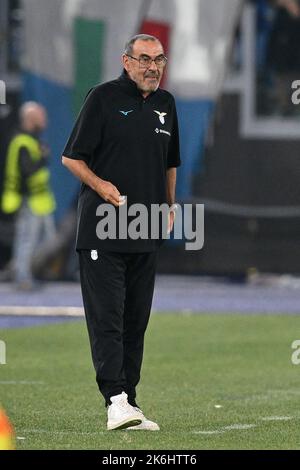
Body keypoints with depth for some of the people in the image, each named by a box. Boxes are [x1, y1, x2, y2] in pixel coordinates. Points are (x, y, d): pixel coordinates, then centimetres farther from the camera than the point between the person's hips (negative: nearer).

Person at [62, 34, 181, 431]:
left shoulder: (165, 104, 14)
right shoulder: (104, 97, -5)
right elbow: (72, 157, -5)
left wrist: (169, 205, 20)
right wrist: (100, 185, -19)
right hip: (102, 229, -6)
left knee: (137, 319, 8)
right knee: (107, 315, -11)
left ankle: (129, 402, 12)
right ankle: (116, 401, -17)